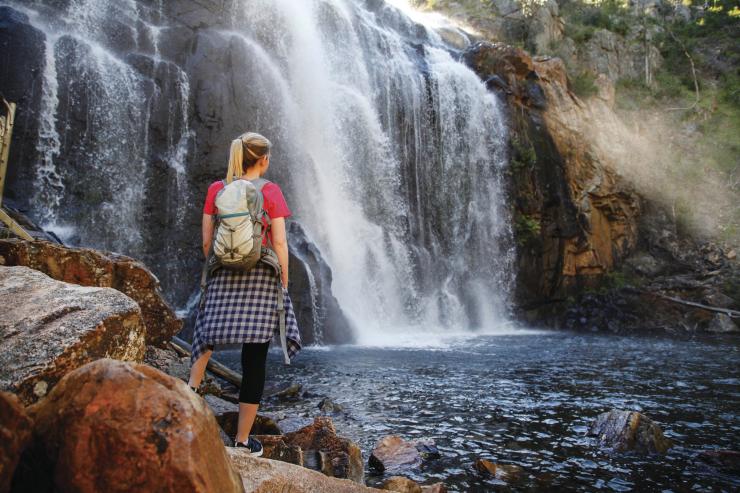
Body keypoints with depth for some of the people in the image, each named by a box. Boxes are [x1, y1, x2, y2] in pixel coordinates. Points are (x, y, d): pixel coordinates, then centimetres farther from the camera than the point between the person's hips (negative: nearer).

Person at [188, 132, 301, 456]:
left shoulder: (216, 189, 6)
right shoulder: (270, 191, -2)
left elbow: (206, 241, 6)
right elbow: (279, 241, -5)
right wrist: (284, 281, 3)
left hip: (224, 275, 3)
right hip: (261, 277, -3)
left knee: (208, 333, 28)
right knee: (255, 359, 4)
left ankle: (191, 387, 5)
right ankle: (242, 440, 11)